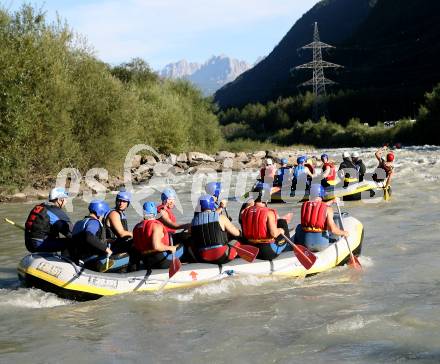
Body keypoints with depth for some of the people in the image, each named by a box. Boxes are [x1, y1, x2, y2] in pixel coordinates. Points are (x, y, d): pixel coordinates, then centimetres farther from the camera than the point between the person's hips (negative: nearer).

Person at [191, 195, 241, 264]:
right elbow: (237, 233, 3)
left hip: (204, 259, 4)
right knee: (237, 243, 20)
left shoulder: (193, 221, 3)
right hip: (222, 257, -4)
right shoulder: (221, 218, -6)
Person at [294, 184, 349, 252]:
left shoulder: (304, 205, 5)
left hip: (306, 244, 2)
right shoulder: (328, 209, -7)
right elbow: (332, 229, -15)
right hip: (321, 244, -2)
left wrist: (332, 201, 41)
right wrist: (343, 233, 4)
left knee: (299, 227, 30)